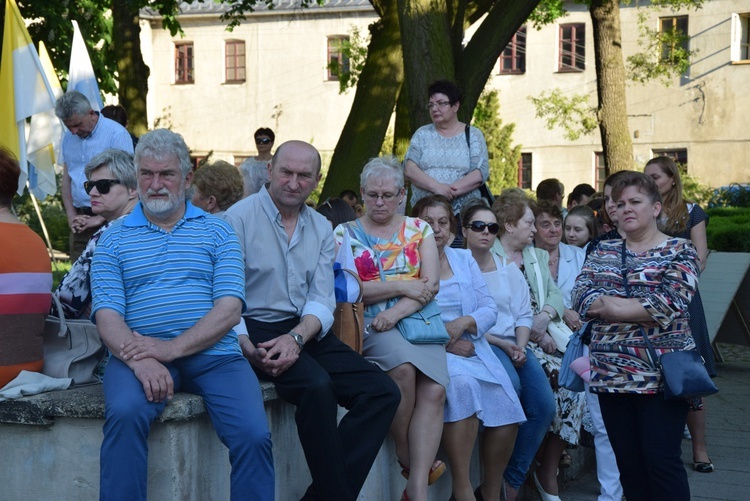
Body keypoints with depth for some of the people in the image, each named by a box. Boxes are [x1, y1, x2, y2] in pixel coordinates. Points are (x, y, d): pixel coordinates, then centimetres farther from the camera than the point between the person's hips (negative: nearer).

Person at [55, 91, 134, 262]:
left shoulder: (116, 134, -8)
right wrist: (71, 216, 5)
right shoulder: (68, 138, 13)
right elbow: (66, 180, 18)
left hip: (108, 220, -6)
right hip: (81, 220, 6)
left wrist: (101, 218, -12)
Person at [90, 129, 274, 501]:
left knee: (254, 435, -24)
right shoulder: (114, 239, 14)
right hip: (139, 355, 0)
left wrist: (172, 348, -14)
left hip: (213, 354, 0)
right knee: (124, 413, -32)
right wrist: (140, 359, -20)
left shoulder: (217, 231, 13)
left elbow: (229, 309, 1)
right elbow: (107, 315, 1)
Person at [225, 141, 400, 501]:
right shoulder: (239, 218, -5)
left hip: (306, 331, 6)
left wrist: (296, 337, -16)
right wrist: (246, 347, -28)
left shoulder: (321, 229, 13)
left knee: (383, 392, -11)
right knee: (317, 384, -33)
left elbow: (321, 301, 4)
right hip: (256, 329, -6)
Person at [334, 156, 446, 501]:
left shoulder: (418, 229, 15)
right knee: (403, 365, -34)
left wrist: (397, 311, -13)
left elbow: (431, 285, 3)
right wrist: (401, 286, -8)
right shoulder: (345, 234, 11)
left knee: (434, 391, -25)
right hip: (369, 324, -2)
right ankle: (405, 457, -13)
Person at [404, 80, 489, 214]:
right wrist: (436, 187, -15)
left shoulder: (473, 135, 8)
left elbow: (480, 174, -3)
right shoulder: (422, 134, 13)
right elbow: (409, 169, 1)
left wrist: (452, 191, -16)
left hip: (462, 212, -1)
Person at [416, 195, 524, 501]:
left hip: (470, 347, 5)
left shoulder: (464, 259, 18)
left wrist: (463, 323, -11)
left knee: (506, 407, -18)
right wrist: (441, 341, -16)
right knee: (462, 383, -35)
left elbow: (489, 309, 10)